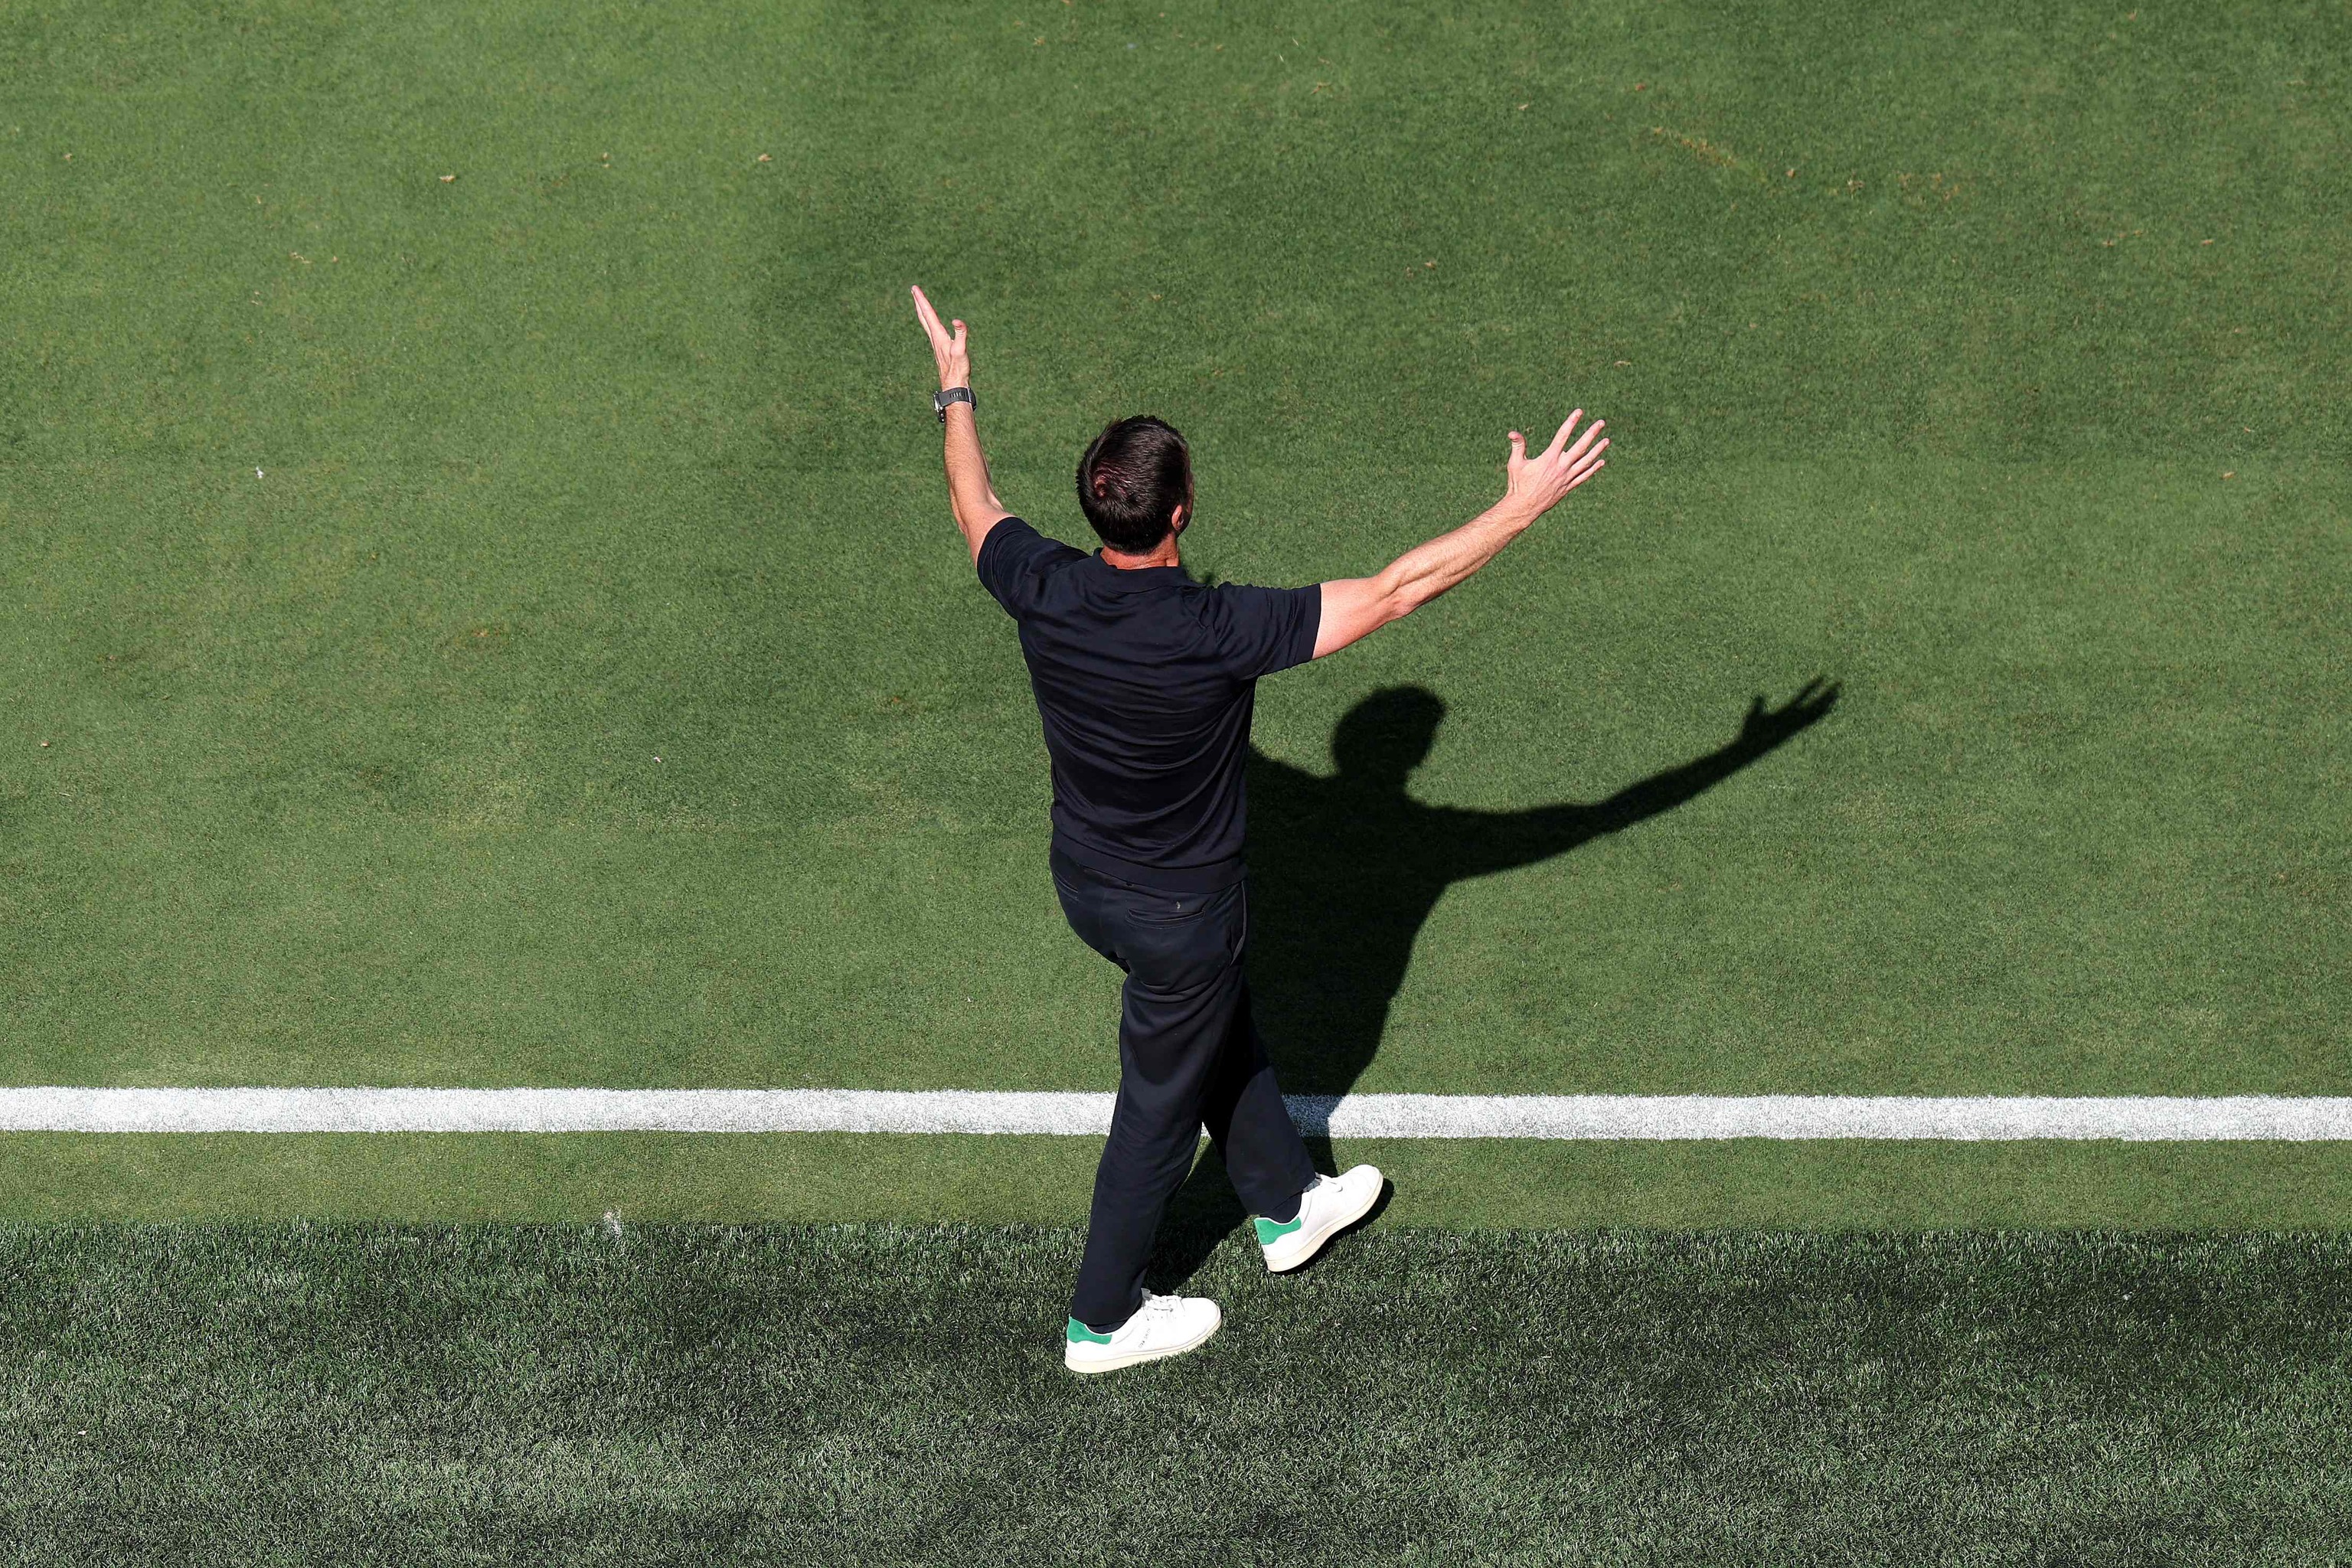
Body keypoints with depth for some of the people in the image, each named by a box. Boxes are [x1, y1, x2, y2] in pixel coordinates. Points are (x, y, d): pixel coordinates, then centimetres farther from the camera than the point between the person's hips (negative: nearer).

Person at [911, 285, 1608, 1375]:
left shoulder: (1041, 590, -19)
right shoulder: (1216, 630, -35)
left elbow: (975, 509, 5)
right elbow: (1395, 591, -30)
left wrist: (956, 392, 21)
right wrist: (1521, 508, -22)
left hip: (1083, 880, 6)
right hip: (1176, 914, -6)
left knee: (1223, 1031, 29)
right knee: (1161, 1107, 16)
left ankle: (1287, 1206, 52)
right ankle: (1102, 1321, 34)